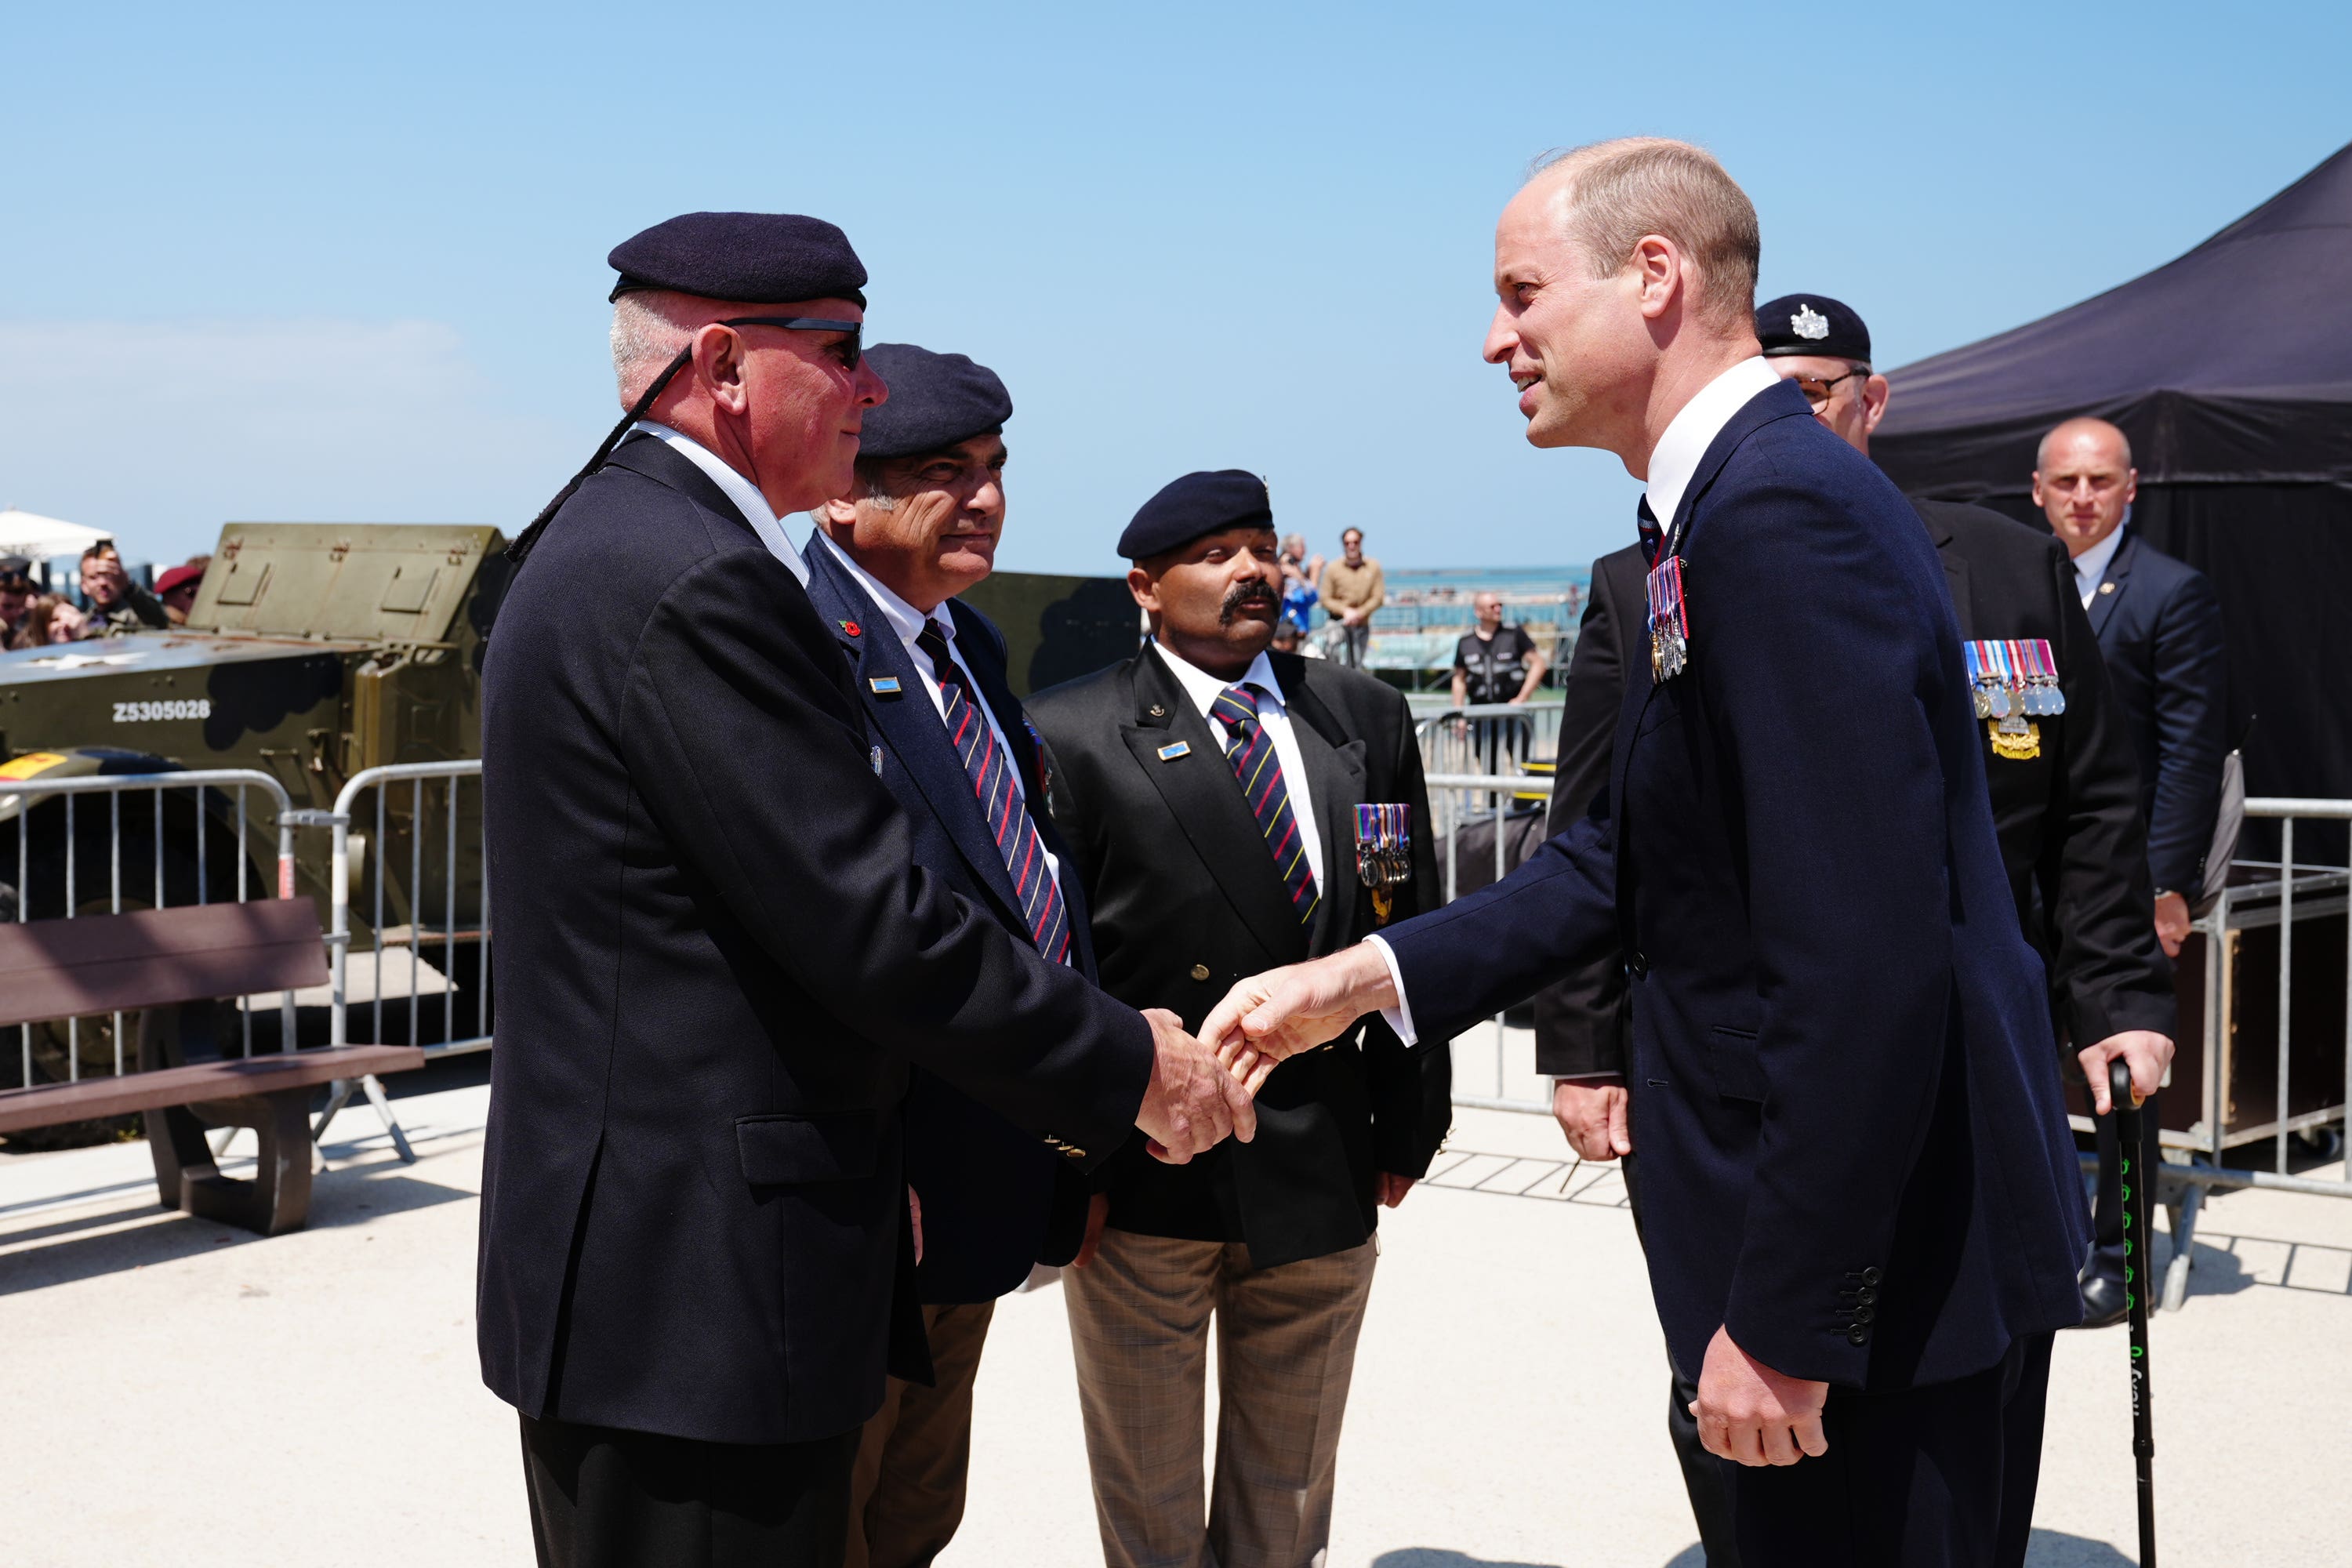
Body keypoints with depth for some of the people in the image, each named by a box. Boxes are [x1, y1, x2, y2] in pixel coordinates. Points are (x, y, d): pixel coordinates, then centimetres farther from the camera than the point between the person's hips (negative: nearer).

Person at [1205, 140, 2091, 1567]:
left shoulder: (1783, 510, -22)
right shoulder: (1748, 496, 11)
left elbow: (1867, 959, -27)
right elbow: (1631, 859, 16)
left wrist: (1783, 1317, -23)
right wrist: (1365, 976, 9)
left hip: (1879, 1259, -10)